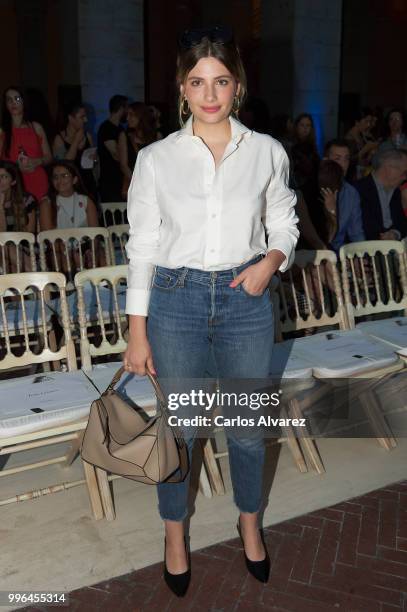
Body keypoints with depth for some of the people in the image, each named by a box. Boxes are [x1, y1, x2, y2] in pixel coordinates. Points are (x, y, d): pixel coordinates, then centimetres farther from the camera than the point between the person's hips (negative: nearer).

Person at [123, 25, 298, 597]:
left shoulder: (267, 152, 0)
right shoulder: (156, 159, -3)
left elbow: (284, 224, 11)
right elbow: (143, 246, -1)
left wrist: (271, 260, -12)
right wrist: (137, 331, -2)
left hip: (246, 299, 1)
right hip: (176, 299, -1)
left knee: (248, 426, 14)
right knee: (177, 428, 11)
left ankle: (250, 525, 42)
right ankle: (175, 535, 37)